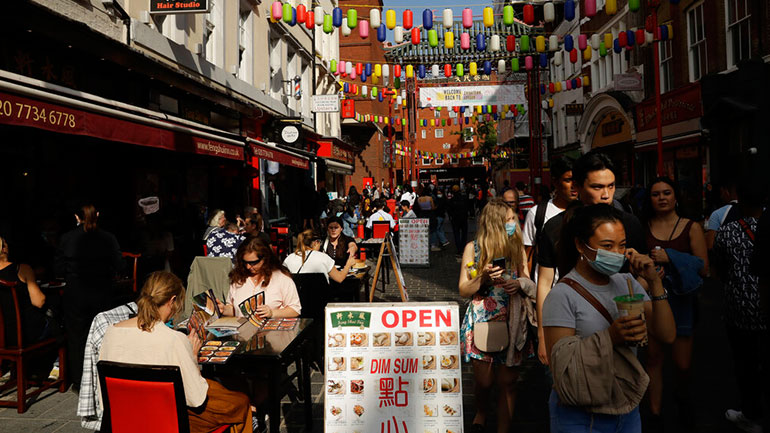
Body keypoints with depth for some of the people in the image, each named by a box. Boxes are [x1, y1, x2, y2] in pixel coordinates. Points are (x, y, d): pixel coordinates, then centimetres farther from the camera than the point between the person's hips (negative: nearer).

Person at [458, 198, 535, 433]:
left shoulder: (517, 247, 5)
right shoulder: (473, 248, -3)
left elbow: (530, 284, 12)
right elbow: (463, 291, -2)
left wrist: (520, 284, -11)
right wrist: (483, 277, -20)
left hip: (512, 322, 2)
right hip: (483, 321, -2)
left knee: (508, 382, 4)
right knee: (483, 381, 4)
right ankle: (481, 413, 37)